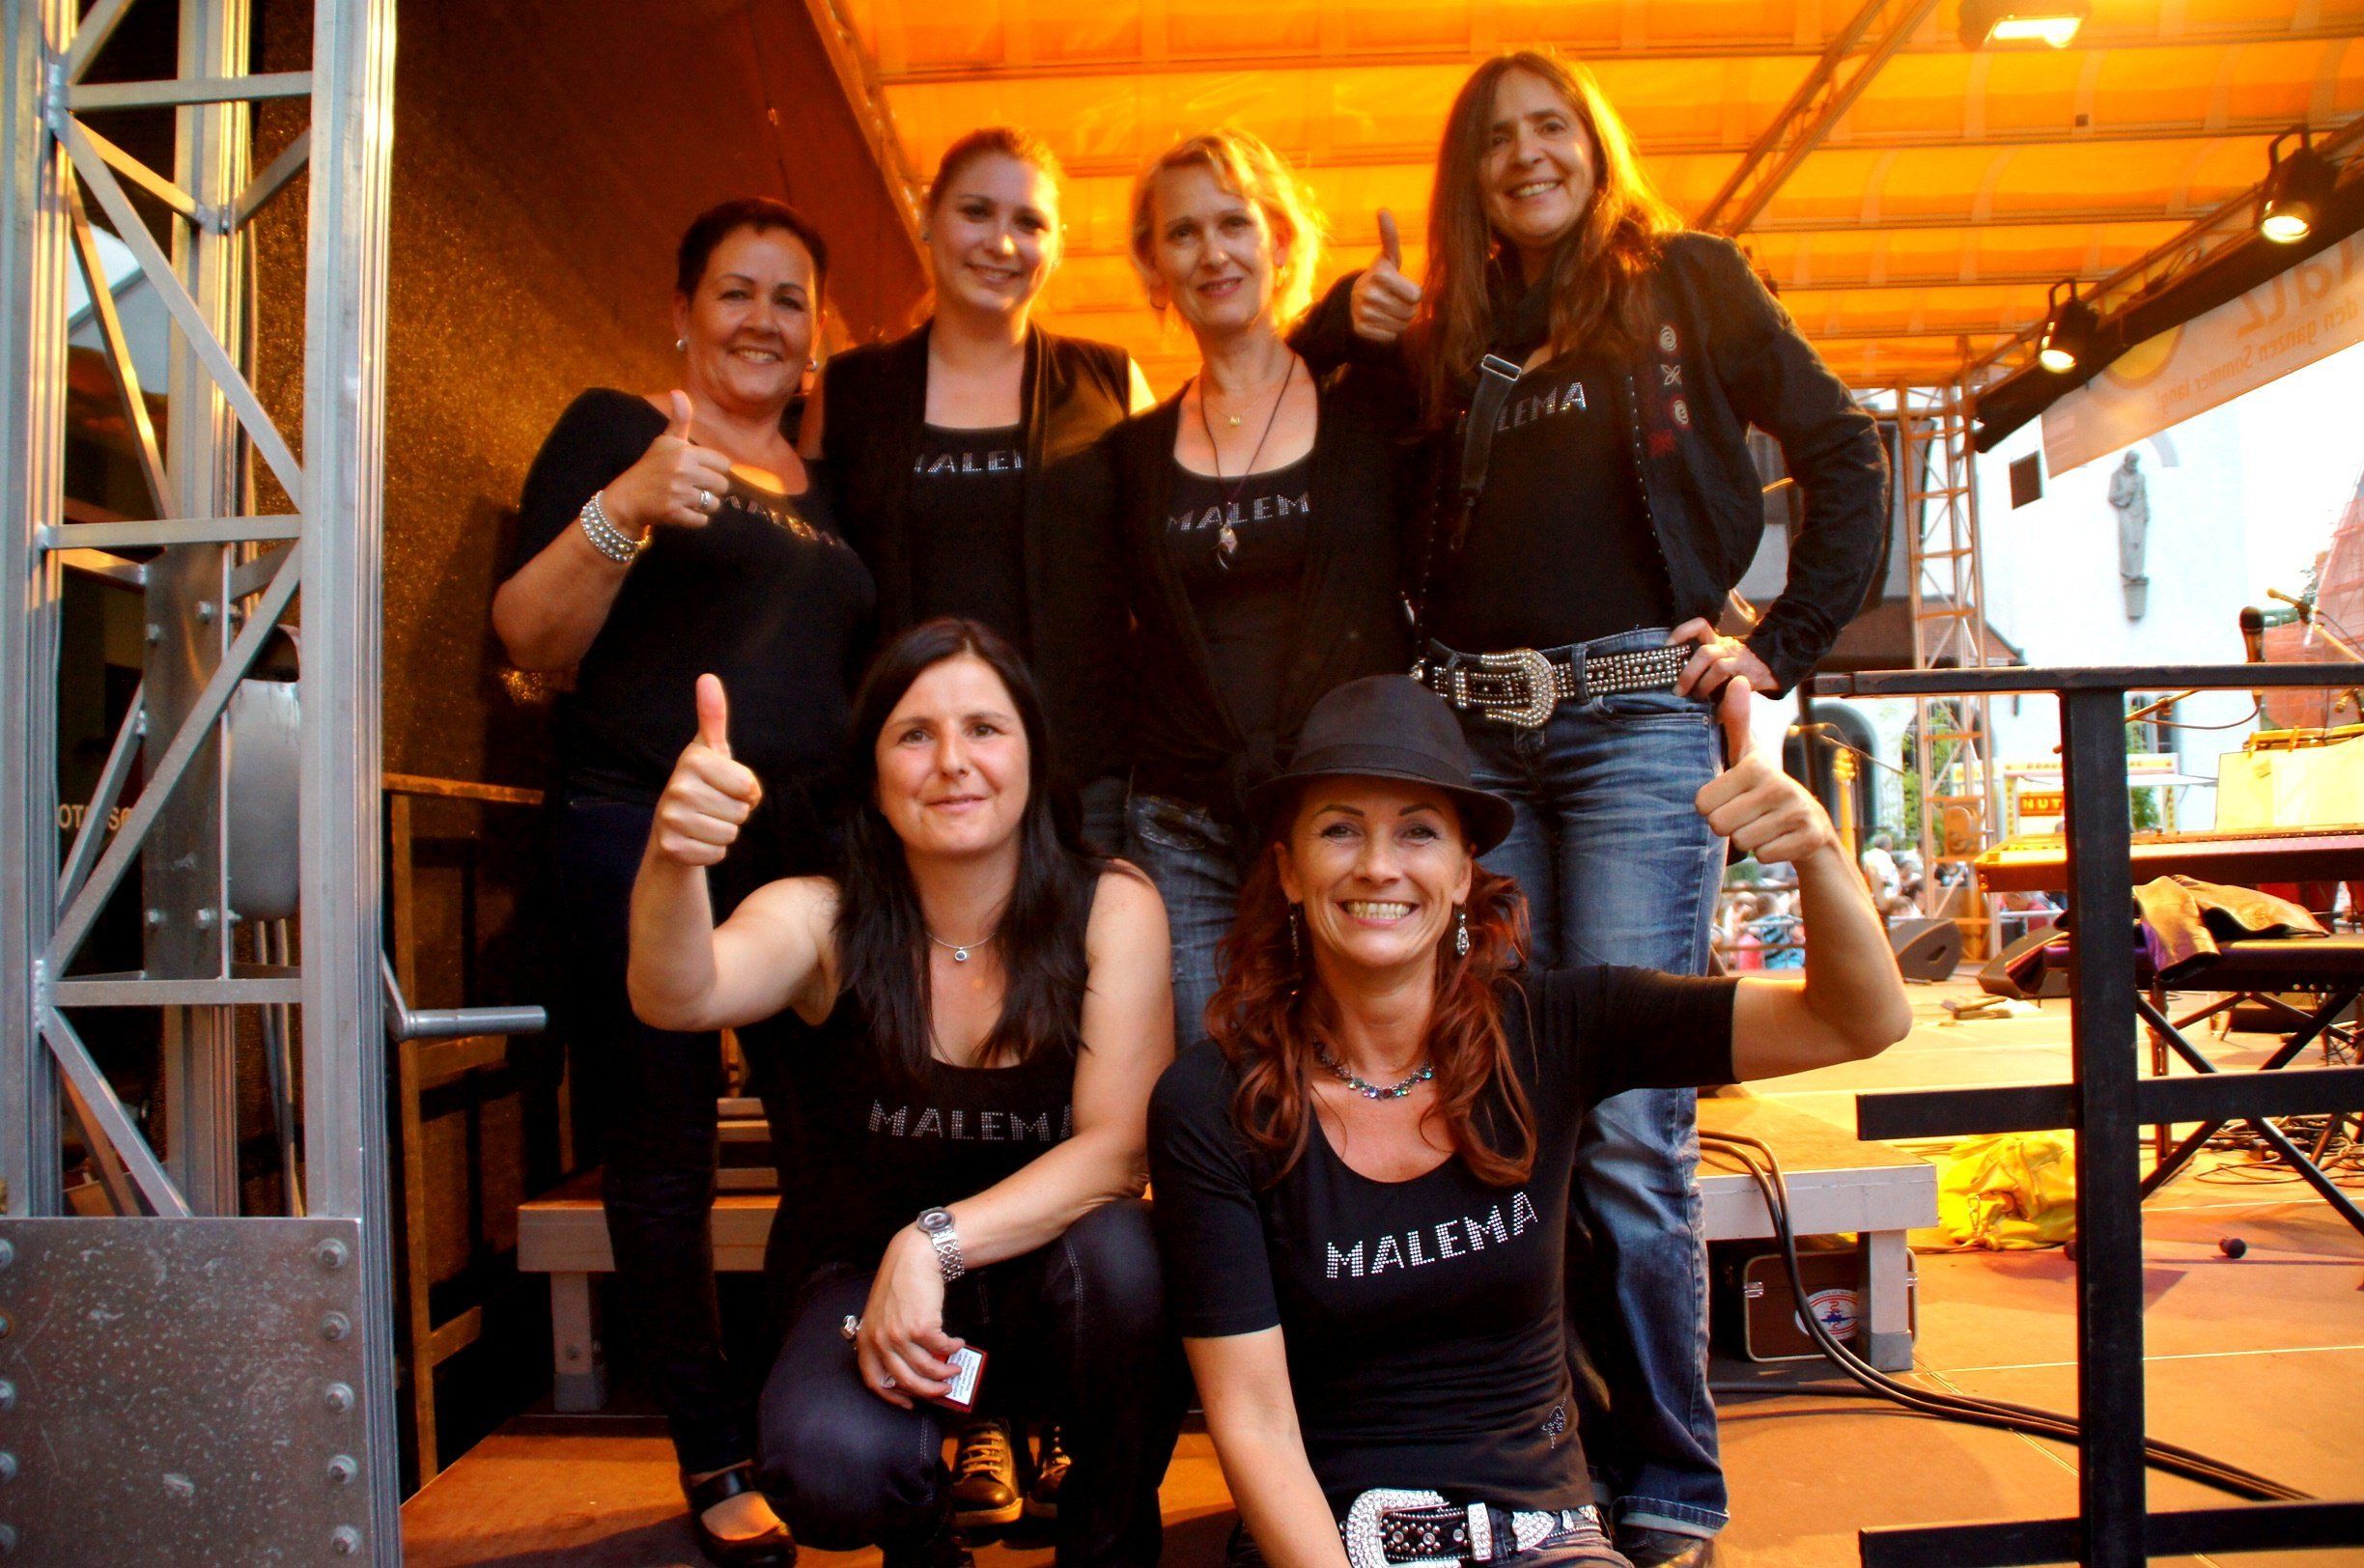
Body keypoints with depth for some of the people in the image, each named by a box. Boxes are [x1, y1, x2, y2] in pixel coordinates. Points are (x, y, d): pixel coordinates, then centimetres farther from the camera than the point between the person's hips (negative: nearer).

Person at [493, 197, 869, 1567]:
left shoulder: (829, 476, 19)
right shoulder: (617, 429, 4)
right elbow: (531, 642, -5)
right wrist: (623, 509, -20)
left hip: (811, 840, 5)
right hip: (643, 836, -4)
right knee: (664, 1156, 2)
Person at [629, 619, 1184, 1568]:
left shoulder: (1112, 909, -11)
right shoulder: (824, 919, -10)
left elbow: (1118, 1144, -18)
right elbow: (677, 998, -31)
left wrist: (934, 1243, -30)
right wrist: (672, 862, -52)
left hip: (1048, 1262, 0)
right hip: (868, 1270, 0)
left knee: (1121, 1250, -34)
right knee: (828, 1465, -30)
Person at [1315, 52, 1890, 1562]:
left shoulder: (1686, 279, 11)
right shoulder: (1451, 332, 21)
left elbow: (1846, 449, 8)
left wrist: (1783, 648, 0)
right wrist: (1346, 326, 8)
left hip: (1635, 713, -4)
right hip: (1473, 727, 4)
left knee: (1627, 1121, -7)